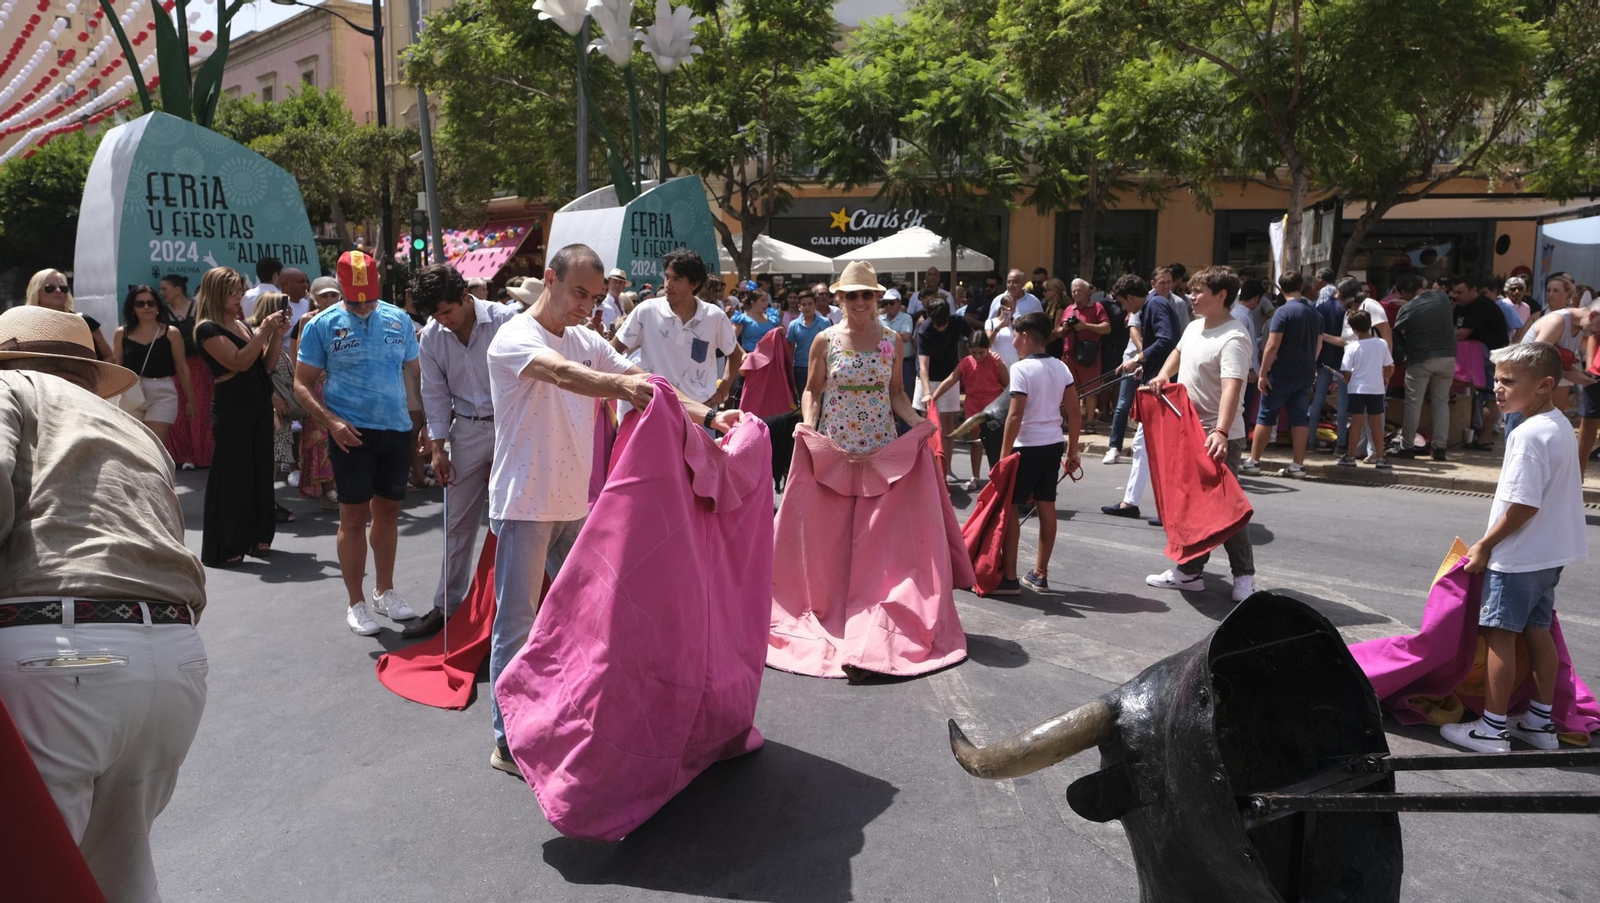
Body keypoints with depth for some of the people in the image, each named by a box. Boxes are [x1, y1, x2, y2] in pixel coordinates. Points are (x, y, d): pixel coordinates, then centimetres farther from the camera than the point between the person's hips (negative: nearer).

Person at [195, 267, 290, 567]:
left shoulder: (242, 324, 15)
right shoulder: (207, 328, -9)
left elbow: (265, 364, 13)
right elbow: (239, 362, -19)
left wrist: (277, 335, 0)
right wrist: (265, 331, -20)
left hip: (259, 406, 8)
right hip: (232, 409, -8)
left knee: (261, 473, 10)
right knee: (232, 477, -4)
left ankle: (257, 537, 20)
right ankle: (223, 549, 2)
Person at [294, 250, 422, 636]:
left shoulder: (399, 320, 7)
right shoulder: (322, 325, -2)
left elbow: (414, 370, 12)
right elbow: (302, 384, -1)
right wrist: (331, 421, -16)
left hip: (397, 429, 3)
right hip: (352, 432, -3)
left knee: (388, 511, 14)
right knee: (354, 516, 2)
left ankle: (385, 591, 29)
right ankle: (356, 603, 13)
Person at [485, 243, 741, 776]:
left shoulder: (588, 342, 8)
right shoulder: (514, 337, -13)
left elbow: (644, 384, 1)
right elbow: (562, 374, -35)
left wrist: (708, 416, -14)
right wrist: (621, 385, -53)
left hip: (574, 503, 8)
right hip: (524, 504, -7)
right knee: (516, 623, 0)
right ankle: (507, 743, 12)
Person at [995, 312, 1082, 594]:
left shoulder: (1021, 369, -14)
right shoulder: (1061, 367, 6)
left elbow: (1015, 416, -18)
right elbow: (1074, 412, 7)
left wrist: (1004, 454, -13)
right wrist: (1072, 450, 14)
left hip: (1028, 447, -7)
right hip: (1053, 445, 7)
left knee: (1010, 508, 0)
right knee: (1046, 507, 11)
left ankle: (1009, 578, 1)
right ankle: (1040, 574, 20)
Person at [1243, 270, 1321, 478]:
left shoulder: (1283, 312, -12)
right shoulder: (1314, 313, 9)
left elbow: (1272, 346, -16)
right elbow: (1318, 345, 17)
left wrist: (1263, 373, -12)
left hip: (1282, 374, -6)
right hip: (1306, 375, 6)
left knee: (1265, 416, 2)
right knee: (1300, 418, 7)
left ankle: (1253, 462, 4)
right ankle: (1298, 465, 6)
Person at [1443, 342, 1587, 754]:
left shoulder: (1528, 435, -23)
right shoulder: (1561, 426, 8)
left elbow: (1524, 506, -25)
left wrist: (1485, 545, -15)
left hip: (1518, 557, -10)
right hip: (1551, 553, 10)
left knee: (1499, 635, -1)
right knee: (1537, 631, 17)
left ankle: (1493, 729, 7)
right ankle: (1540, 723, 27)